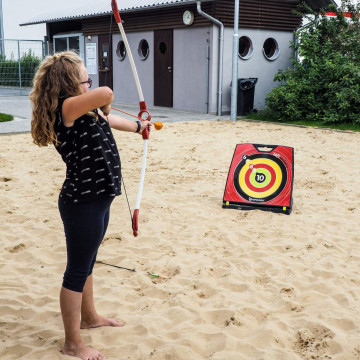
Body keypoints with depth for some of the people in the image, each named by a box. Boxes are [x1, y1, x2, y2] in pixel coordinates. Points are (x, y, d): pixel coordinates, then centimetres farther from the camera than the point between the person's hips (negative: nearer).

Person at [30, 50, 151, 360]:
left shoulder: (87, 112, 9)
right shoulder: (66, 108, -21)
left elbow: (108, 119, 28)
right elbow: (106, 93, -37)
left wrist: (138, 126, 45)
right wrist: (103, 108, -13)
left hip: (97, 199, 10)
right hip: (82, 205, -10)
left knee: (87, 264, 25)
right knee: (77, 271, 3)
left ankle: (89, 317, 45)